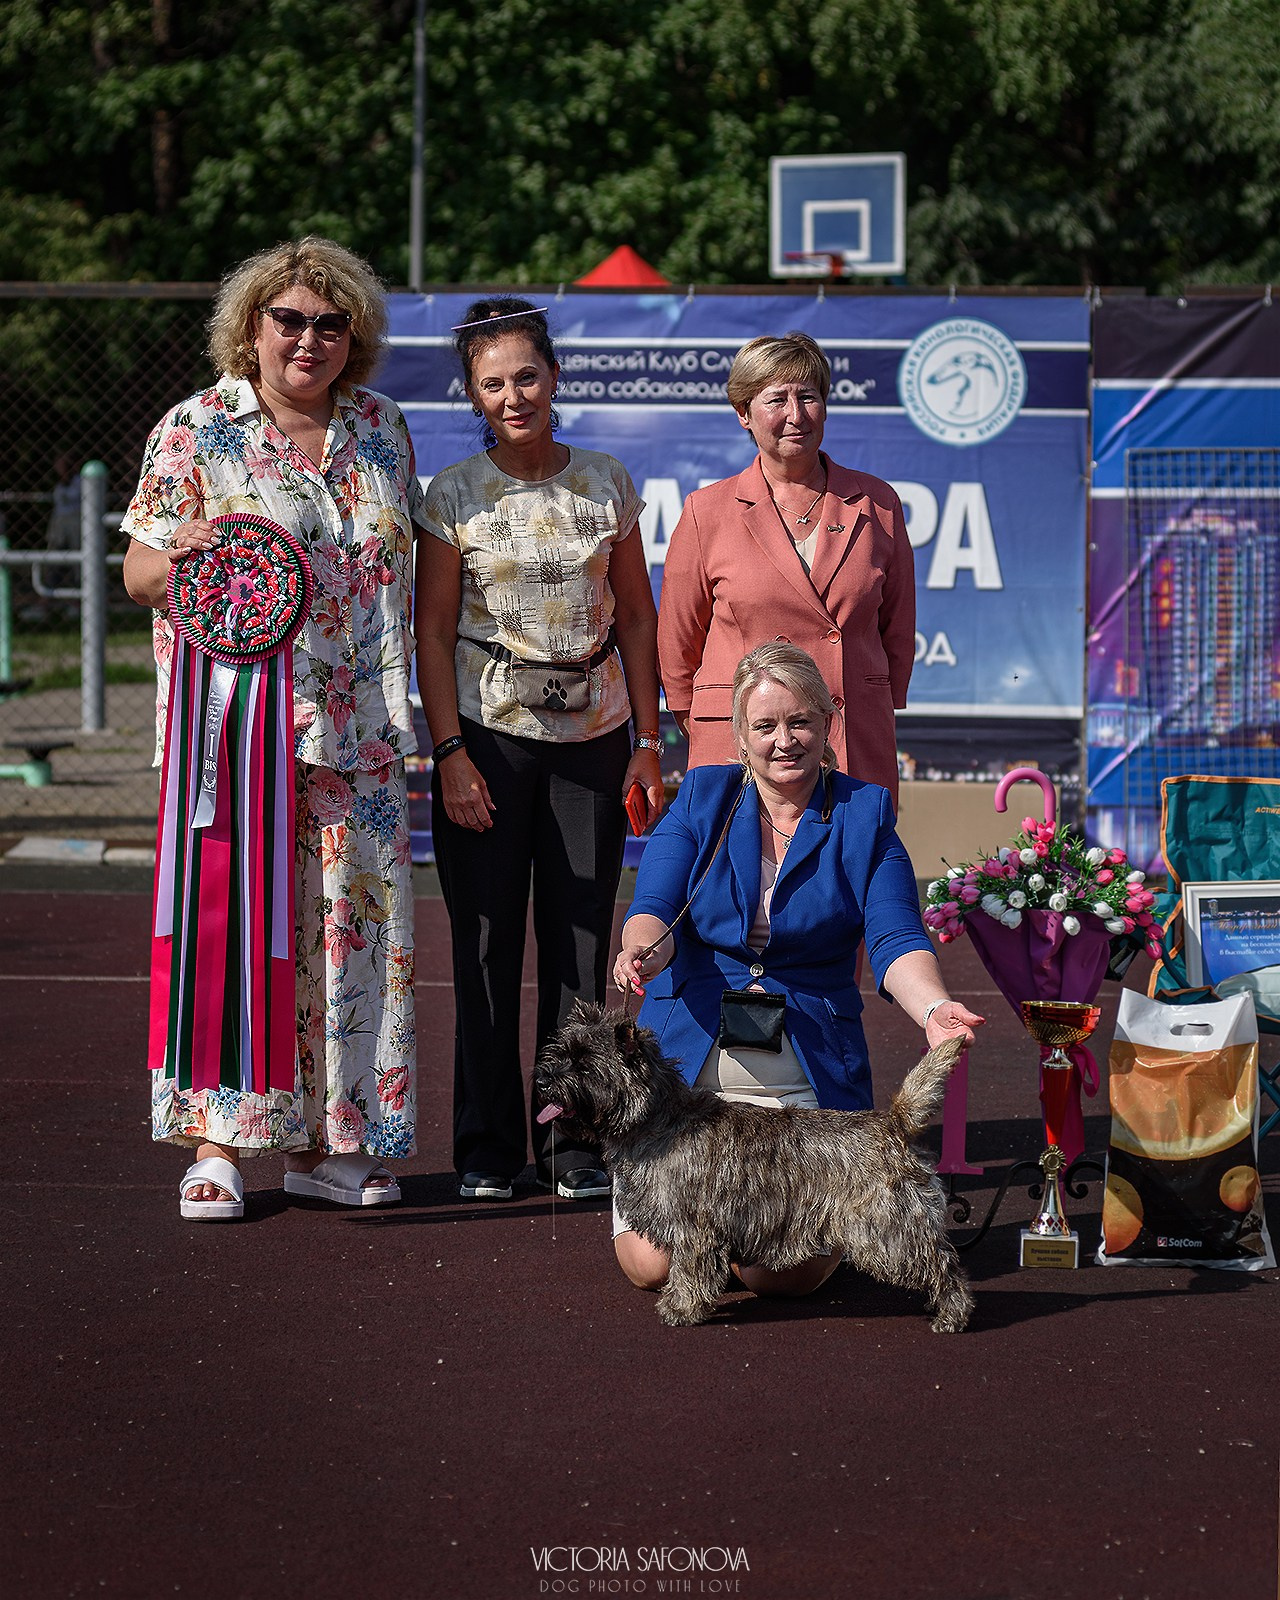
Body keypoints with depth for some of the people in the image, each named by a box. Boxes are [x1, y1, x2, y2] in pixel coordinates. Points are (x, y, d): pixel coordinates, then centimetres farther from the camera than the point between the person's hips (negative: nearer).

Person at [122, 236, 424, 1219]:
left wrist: (405, 712, 12)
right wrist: (178, 553, -24)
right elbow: (139, 575, 0)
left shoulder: (381, 429, 11)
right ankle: (215, 1145, 0)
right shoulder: (195, 431, 0)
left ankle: (323, 1142, 13)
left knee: (349, 923, 4)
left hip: (356, 733, 4)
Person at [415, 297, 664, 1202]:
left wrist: (648, 744, 5)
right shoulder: (456, 494, -1)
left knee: (582, 943, 2)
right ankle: (487, 1149, 10)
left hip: (592, 735, 2)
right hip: (488, 733, -2)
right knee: (488, 945, 0)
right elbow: (434, 631, -1)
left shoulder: (606, 484, 5)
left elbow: (637, 617, 10)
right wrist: (451, 755, -9)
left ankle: (574, 1146, 11)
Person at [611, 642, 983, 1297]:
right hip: (685, 1059, 1)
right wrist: (644, 950, -33)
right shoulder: (702, 798, 5)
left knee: (787, 1273, -18)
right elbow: (654, 907, -7)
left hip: (805, 1079, -1)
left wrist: (934, 1009, -32)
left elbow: (896, 940, -9)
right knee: (654, 1262, -13)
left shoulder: (864, 814, 2)